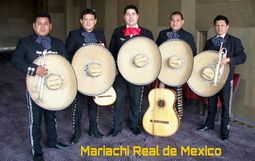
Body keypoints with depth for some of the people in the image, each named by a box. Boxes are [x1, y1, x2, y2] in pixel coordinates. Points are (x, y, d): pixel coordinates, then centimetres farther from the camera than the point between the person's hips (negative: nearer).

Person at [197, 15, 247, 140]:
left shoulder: (235, 41, -1)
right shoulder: (209, 42, 12)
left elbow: (242, 57, -9)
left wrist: (228, 59, -25)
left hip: (226, 78, -4)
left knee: (225, 105, 2)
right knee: (211, 103, 14)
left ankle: (224, 128, 14)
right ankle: (209, 124, 29)